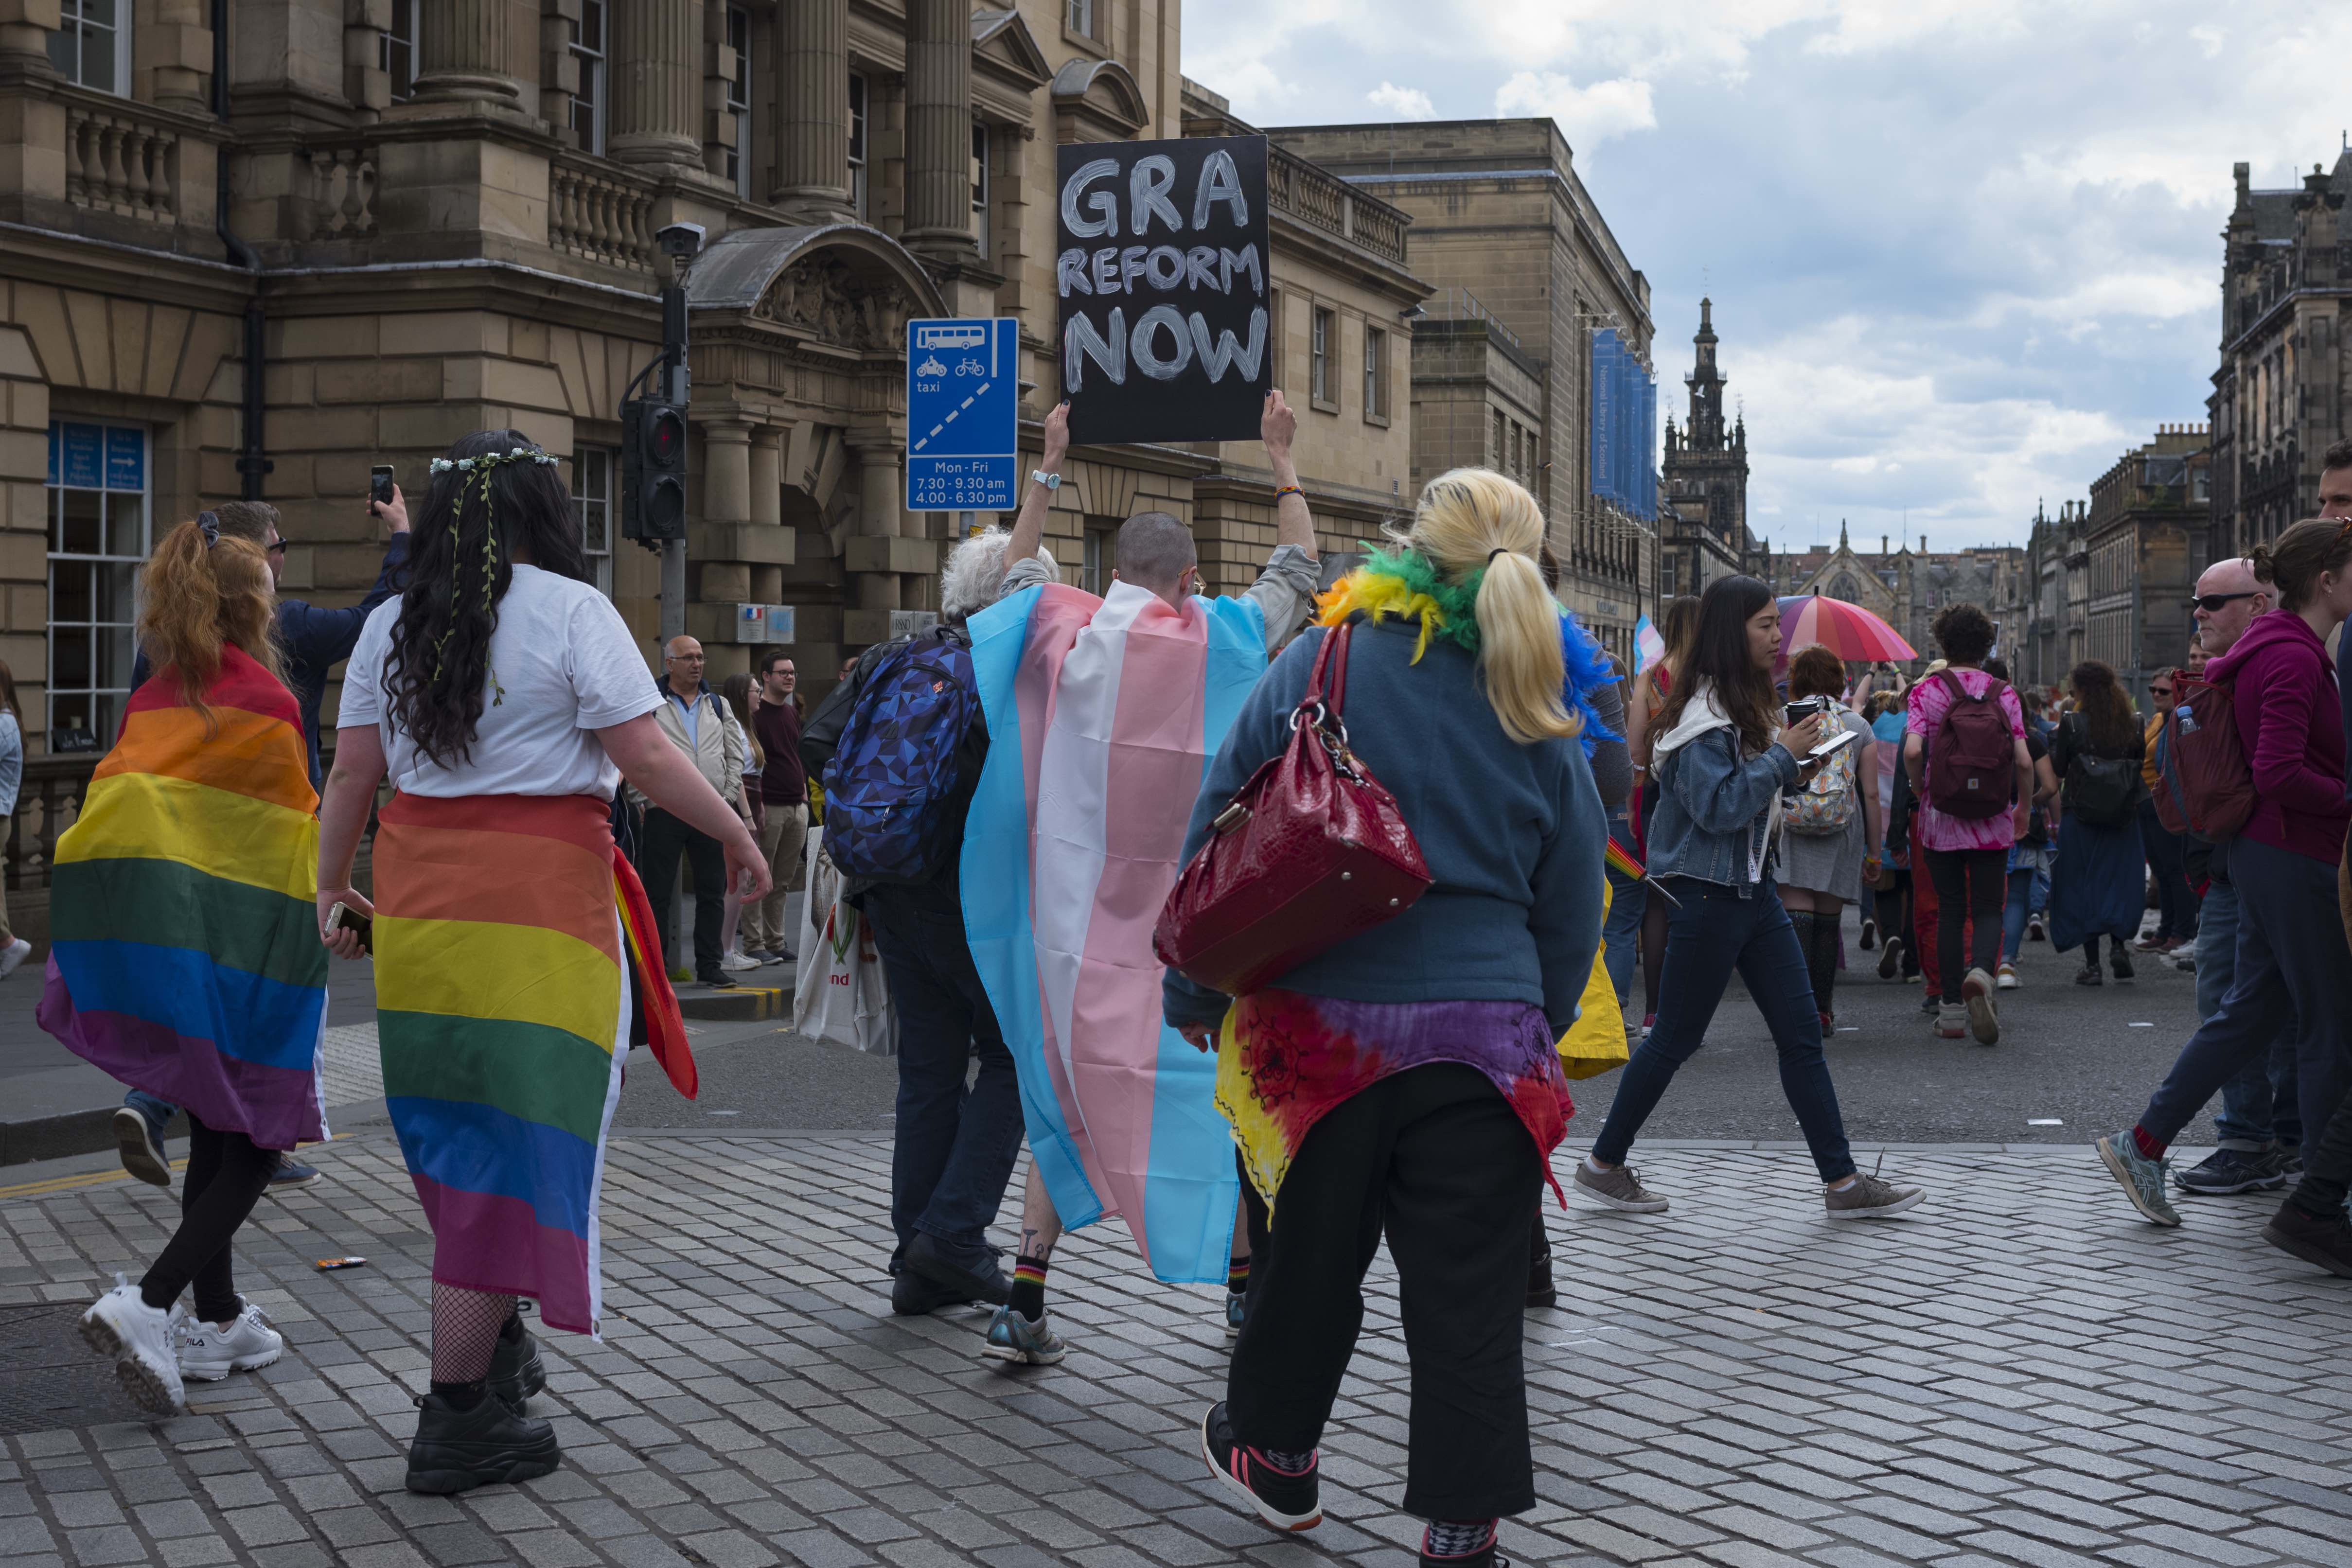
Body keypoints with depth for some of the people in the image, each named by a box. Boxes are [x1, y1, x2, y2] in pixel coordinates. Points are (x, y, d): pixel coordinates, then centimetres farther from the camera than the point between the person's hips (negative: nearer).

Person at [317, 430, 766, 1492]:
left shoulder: (392, 626, 10)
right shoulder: (572, 612, -5)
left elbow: (352, 773, 10)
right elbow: (643, 753, -10)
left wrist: (331, 890, 21)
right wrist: (737, 837, 1)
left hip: (419, 891, 6)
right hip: (539, 897, -5)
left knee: (458, 1131, 17)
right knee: (516, 1135, -1)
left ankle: (495, 1342, 25)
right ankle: (457, 1419, 2)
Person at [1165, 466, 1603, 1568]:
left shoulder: (1315, 670, -4)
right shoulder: (1537, 722, 4)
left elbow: (1217, 836, 1)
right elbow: (1570, 916, 12)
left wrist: (1195, 991, 12)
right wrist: (1534, 1031, 27)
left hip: (1324, 1023, 0)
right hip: (1483, 1036, 1)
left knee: (1312, 1251, 17)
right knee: (1469, 1292, 5)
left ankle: (1275, 1454, 38)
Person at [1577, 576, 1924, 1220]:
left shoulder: (1748, 703, 12)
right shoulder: (1702, 713, -17)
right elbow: (1718, 807, -23)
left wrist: (1795, 773, 3)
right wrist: (1783, 755, -19)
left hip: (1753, 889, 9)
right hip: (1705, 894, -9)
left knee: (1802, 1033, 6)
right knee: (1675, 1038, 1)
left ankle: (1842, 1182, 9)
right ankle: (1603, 1164, 16)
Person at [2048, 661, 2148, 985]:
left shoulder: (2072, 724, -9)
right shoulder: (2132, 726, -1)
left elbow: (2058, 769, -2)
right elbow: (2140, 769, 6)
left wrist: (2055, 737, 12)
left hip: (2079, 816, -2)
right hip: (2122, 818, 2)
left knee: (2082, 885, 6)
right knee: (2121, 881, 13)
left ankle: (2092, 964, 3)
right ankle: (2119, 943, -8)